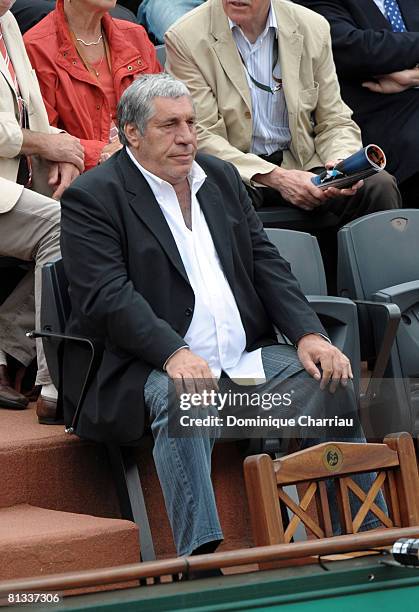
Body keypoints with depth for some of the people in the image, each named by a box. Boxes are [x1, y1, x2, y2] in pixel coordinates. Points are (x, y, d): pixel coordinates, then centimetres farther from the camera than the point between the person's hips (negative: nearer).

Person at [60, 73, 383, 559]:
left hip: (247, 356, 6)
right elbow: (107, 297, -14)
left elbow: (267, 264, 16)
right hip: (150, 366, -6)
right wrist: (174, 354, -29)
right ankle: (201, 556, -44)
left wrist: (308, 333, -2)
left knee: (331, 382, -14)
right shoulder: (92, 198, -3)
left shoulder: (221, 177, 19)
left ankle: (368, 536, -11)